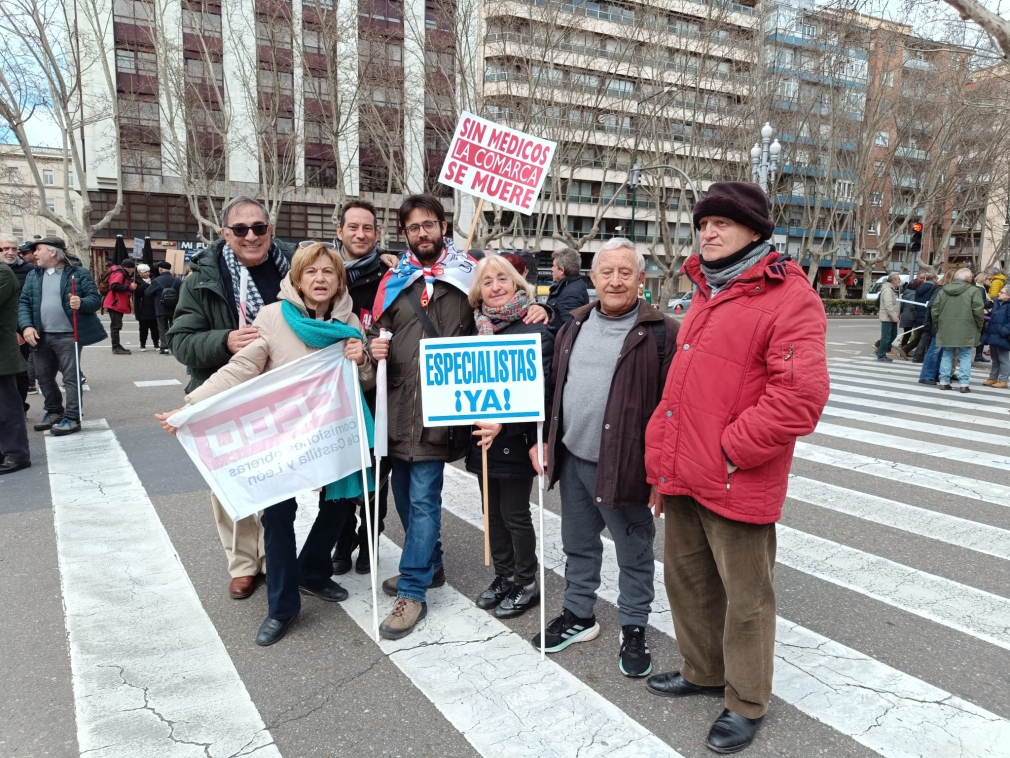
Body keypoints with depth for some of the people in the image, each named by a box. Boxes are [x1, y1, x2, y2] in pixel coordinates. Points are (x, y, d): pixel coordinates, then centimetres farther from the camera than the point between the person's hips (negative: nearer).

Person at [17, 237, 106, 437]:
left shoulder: (78, 273, -3)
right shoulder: (33, 276, 12)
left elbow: (96, 299, -7)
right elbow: (24, 303, 8)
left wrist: (82, 303, -29)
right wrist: (26, 325, -7)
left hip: (68, 336, -6)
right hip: (42, 336, 6)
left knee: (71, 378, -4)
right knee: (44, 377, 14)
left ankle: (72, 418, 2)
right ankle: (54, 412, 31)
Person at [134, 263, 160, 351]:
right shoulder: (137, 281, -3)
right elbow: (137, 291, -18)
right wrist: (147, 283, -20)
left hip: (153, 308, 3)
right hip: (143, 309, -3)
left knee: (155, 327, 8)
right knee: (143, 328, 3)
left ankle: (156, 344, 17)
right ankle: (142, 345, 13)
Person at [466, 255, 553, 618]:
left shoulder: (535, 331, -10)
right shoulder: (477, 328, 7)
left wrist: (504, 425, -26)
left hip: (515, 439, -6)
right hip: (482, 436, 6)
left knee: (515, 513, 5)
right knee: (493, 512, 16)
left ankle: (526, 584, 23)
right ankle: (503, 576, 32)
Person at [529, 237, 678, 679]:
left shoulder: (660, 332, -10)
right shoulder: (575, 326, 9)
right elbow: (552, 386, 15)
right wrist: (542, 439, 12)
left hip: (624, 467, -6)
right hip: (571, 460, 6)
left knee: (634, 555, 11)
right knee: (578, 545, 20)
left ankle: (634, 629, 30)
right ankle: (578, 616, 39)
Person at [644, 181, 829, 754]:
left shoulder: (789, 299, -13)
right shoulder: (708, 295, 14)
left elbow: (801, 395, -24)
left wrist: (733, 450, -17)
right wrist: (662, 465, 15)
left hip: (737, 486, -8)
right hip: (684, 477, 8)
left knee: (746, 596, 9)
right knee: (688, 579, 21)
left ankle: (747, 703, 29)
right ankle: (704, 672, 43)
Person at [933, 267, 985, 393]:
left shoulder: (944, 290, 9)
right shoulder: (973, 290, -5)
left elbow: (935, 309, 9)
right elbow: (978, 311, -10)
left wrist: (938, 325, 17)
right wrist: (979, 327, 3)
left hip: (946, 330, 4)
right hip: (966, 331, -4)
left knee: (946, 356, 11)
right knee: (965, 357, 3)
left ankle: (944, 381, 11)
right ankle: (964, 384, 0)